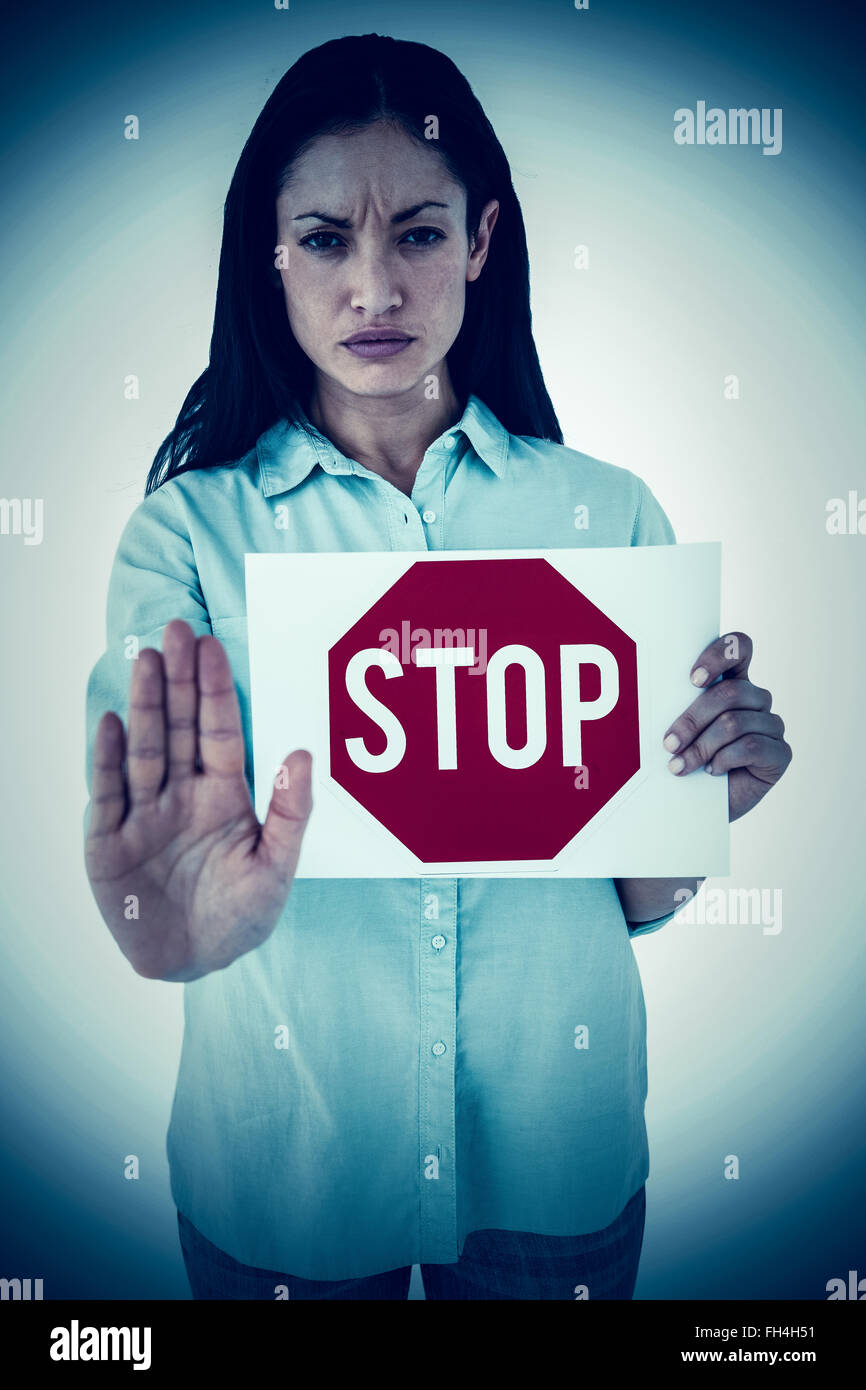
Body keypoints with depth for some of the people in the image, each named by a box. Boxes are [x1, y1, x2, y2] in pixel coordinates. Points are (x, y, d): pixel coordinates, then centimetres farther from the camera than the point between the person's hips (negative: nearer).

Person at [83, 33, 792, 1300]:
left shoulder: (606, 512, -5)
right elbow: (137, 814, -21)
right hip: (283, 1166, 0)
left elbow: (637, 901, -2)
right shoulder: (190, 528, -8)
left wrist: (702, 801, -23)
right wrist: (182, 926, -43)